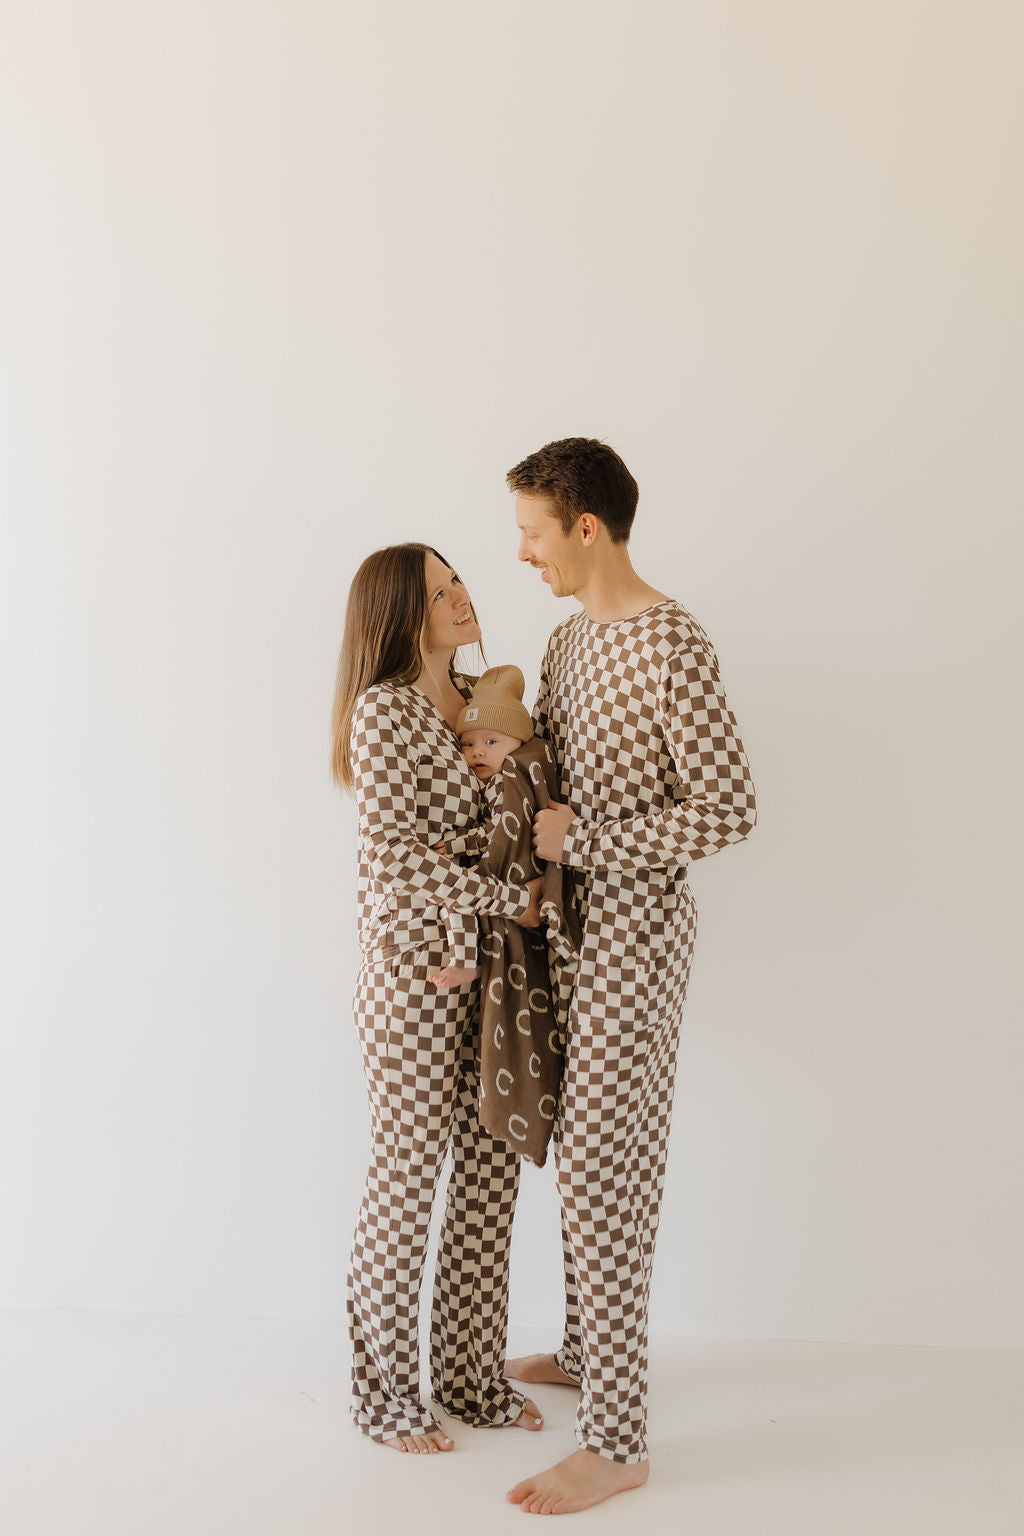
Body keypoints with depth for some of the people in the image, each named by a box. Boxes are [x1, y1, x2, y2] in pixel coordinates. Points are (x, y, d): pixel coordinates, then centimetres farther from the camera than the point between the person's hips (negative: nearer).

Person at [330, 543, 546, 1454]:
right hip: (417, 968, -7)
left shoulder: (478, 699, 11)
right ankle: (385, 1395, 24)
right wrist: (516, 898, -15)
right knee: (407, 1178, 5)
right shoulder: (385, 712, -13)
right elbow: (398, 859, -20)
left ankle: (473, 1376, 30)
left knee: (493, 1172, 12)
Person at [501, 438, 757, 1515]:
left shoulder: (673, 647, -17)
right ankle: (587, 1351, 36)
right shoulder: (569, 638, 11)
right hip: (577, 928, 9)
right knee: (584, 1155, 18)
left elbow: (729, 808, -21)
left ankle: (616, 1441, 5)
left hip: (632, 932, -9)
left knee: (602, 1172, -6)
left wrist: (585, 839, -17)